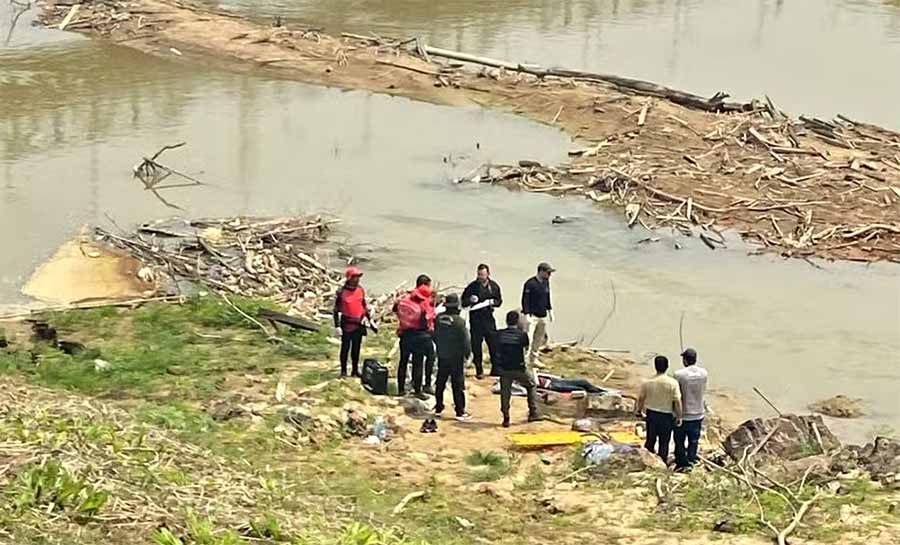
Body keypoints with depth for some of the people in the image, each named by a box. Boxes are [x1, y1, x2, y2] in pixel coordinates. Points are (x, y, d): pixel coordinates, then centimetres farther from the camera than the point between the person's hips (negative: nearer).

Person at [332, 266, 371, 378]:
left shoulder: (361, 290, 4)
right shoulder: (341, 292, -11)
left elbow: (364, 306, 16)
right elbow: (336, 310, -8)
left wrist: (370, 320, 13)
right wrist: (337, 326, -13)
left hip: (358, 324, 5)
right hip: (347, 325, -5)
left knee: (356, 348, 11)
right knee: (345, 348, 2)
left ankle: (355, 370, 21)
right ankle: (343, 371, 11)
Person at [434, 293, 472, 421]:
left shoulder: (438, 319, -3)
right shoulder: (459, 321, -19)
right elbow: (465, 340, -15)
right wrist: (468, 353, 1)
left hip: (442, 356, 5)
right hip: (456, 357, -5)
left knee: (440, 382, 16)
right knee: (458, 384, 0)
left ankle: (438, 408, 24)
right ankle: (460, 412, 0)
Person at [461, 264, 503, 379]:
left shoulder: (494, 286, 2)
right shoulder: (472, 286, -6)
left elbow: (499, 300, 12)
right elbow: (463, 302, -1)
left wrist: (493, 302, -10)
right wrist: (470, 300, -22)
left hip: (488, 318, 2)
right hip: (475, 319, -2)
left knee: (494, 344, 5)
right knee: (476, 346, 2)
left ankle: (495, 369, 18)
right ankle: (479, 371, 13)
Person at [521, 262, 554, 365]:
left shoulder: (546, 282, 8)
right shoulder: (530, 283, -16)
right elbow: (525, 300, -16)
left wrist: (550, 310, 21)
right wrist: (527, 315, -21)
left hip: (543, 316, 8)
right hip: (532, 316, -8)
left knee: (539, 339, 14)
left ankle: (533, 358, 26)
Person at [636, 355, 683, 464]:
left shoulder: (647, 382, -10)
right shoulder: (673, 383, -16)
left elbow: (641, 398, 2)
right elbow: (677, 401, -16)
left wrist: (639, 411, 20)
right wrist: (679, 417, -5)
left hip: (651, 414, 2)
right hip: (666, 416, -2)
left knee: (650, 440, 19)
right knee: (664, 443, 12)